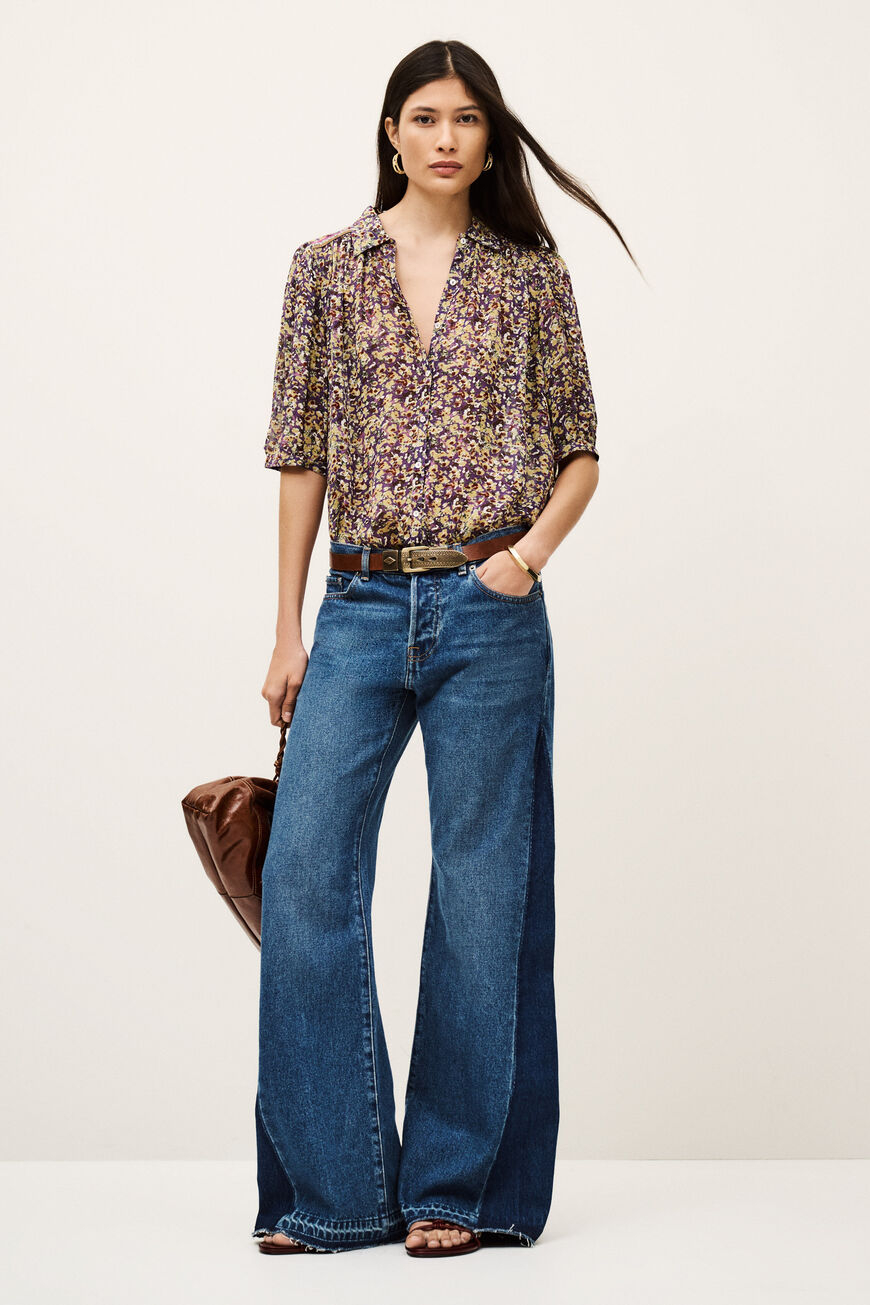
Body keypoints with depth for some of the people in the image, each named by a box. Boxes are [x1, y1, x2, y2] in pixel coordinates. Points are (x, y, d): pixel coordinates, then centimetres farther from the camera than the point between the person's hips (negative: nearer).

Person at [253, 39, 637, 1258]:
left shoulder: (532, 274, 6)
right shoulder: (328, 265, 8)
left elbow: (580, 447, 10)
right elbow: (301, 451, 8)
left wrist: (534, 547, -10)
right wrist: (288, 631, 5)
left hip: (489, 611, -1)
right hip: (362, 607, 1)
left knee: (482, 886, 2)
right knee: (305, 874, -4)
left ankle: (458, 1186, 13)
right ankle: (328, 1186, 8)